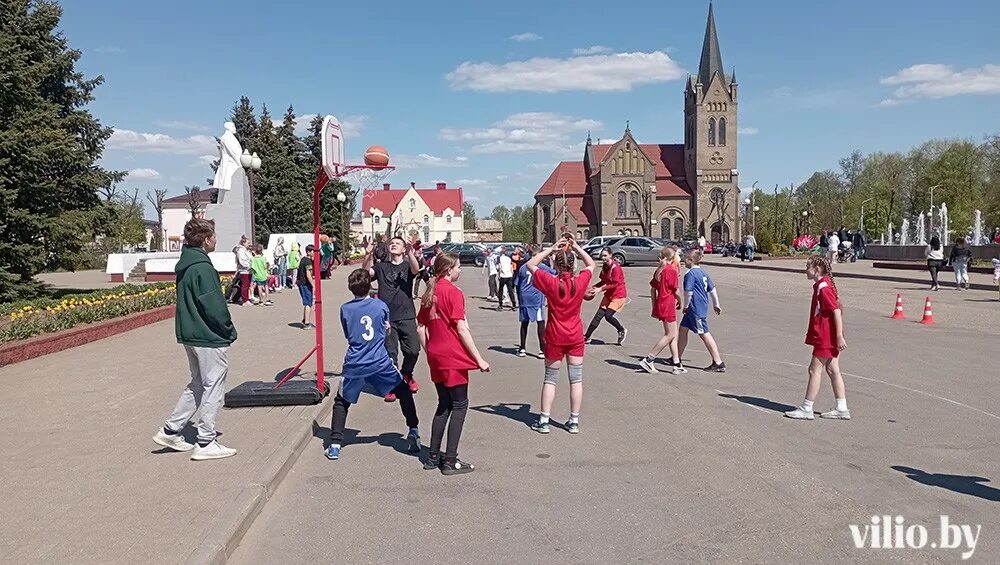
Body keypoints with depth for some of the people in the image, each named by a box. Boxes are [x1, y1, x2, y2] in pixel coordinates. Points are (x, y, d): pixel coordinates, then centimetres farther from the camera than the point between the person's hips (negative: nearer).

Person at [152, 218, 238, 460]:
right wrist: (229, 331, -8)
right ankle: (205, 443, 8)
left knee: (198, 384, 21)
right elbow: (215, 306, -22)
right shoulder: (203, 268, -19)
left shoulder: (184, 264, 11)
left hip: (190, 334, 10)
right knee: (213, 388, 1)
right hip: (210, 338, -9)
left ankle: (170, 430, 22)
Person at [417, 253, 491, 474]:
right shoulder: (453, 292, -12)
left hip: (436, 357, 8)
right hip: (453, 357, -7)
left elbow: (420, 327, 13)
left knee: (444, 404, 17)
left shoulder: (429, 293, 10)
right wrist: (479, 359, -12)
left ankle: (433, 457, 20)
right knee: (460, 405, 2)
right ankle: (450, 462, 2)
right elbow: (461, 328, -16)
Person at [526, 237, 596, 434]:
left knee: (550, 379, 10)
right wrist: (576, 247, 5)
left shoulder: (551, 282, -15)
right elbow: (591, 264, 12)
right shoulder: (581, 281, -10)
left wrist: (551, 248, -5)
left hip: (555, 338, -1)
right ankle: (574, 421, 14)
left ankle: (544, 420, 12)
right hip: (576, 337, 2)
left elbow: (530, 264, -3)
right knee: (576, 380, 8)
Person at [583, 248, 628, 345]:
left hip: (618, 295, -7)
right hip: (609, 294, 7)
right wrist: (594, 287, -1)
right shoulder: (604, 267, 4)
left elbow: (615, 284, -22)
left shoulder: (615, 267, -20)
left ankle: (622, 331, 11)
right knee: (598, 315, 1)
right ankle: (586, 338, 4)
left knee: (608, 315, -15)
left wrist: (600, 289, -23)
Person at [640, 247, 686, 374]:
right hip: (668, 306, -8)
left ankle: (676, 364, 16)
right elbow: (677, 292, -12)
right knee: (670, 335, -1)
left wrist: (654, 308, 17)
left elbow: (653, 290, 12)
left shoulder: (658, 270, 9)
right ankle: (648, 360, -3)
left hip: (660, 304, 9)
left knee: (673, 334, 13)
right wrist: (680, 302, 8)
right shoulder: (672, 271, -14)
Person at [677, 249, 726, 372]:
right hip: (703, 307, 10)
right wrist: (716, 304, 24)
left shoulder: (690, 273, -15)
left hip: (696, 309, -10)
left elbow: (688, 292, -20)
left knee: (704, 334, -6)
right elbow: (712, 289, 17)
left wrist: (686, 305, -6)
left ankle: (718, 363, -4)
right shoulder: (703, 272, 13)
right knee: (683, 329, 17)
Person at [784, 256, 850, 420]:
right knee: (833, 370, 12)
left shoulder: (823, 288, -18)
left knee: (815, 370, -4)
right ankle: (841, 408, 16)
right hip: (829, 337, 10)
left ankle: (806, 409, 2)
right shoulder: (824, 285, 13)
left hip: (825, 337, -10)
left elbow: (837, 311, -22)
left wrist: (839, 336, -23)